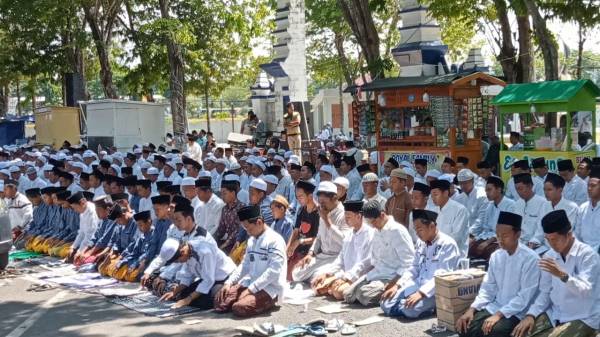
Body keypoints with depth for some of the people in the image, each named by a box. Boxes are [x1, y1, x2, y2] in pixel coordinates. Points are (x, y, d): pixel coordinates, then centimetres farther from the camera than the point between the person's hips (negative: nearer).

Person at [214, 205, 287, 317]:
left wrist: (250, 289, -22)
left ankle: (266, 303, 0)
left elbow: (274, 271, -21)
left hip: (270, 288, -8)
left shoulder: (275, 240, -14)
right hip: (250, 283, 8)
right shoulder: (251, 240, 14)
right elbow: (244, 265, 20)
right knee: (219, 301, -4)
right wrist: (229, 282, 4)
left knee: (239, 308, -28)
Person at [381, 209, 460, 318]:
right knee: (386, 304, -11)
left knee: (410, 309, -31)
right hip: (417, 285, 7)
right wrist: (397, 285, 3)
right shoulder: (420, 243, 13)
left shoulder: (448, 244, -11)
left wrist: (421, 293, -28)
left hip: (435, 290, -7)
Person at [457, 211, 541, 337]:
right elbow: (488, 288, 10)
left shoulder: (531, 259, -13)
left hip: (517, 312, -6)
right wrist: (472, 309, -5)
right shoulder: (495, 256, 7)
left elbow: (525, 296, -17)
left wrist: (499, 315, -22)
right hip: (495, 307, 6)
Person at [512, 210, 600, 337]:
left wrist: (563, 275, -40)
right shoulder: (549, 256, 5)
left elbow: (586, 291, -24)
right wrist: (531, 314, -6)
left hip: (582, 319, -6)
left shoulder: (588, 255, -13)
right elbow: (545, 292, 9)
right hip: (554, 314, 6)